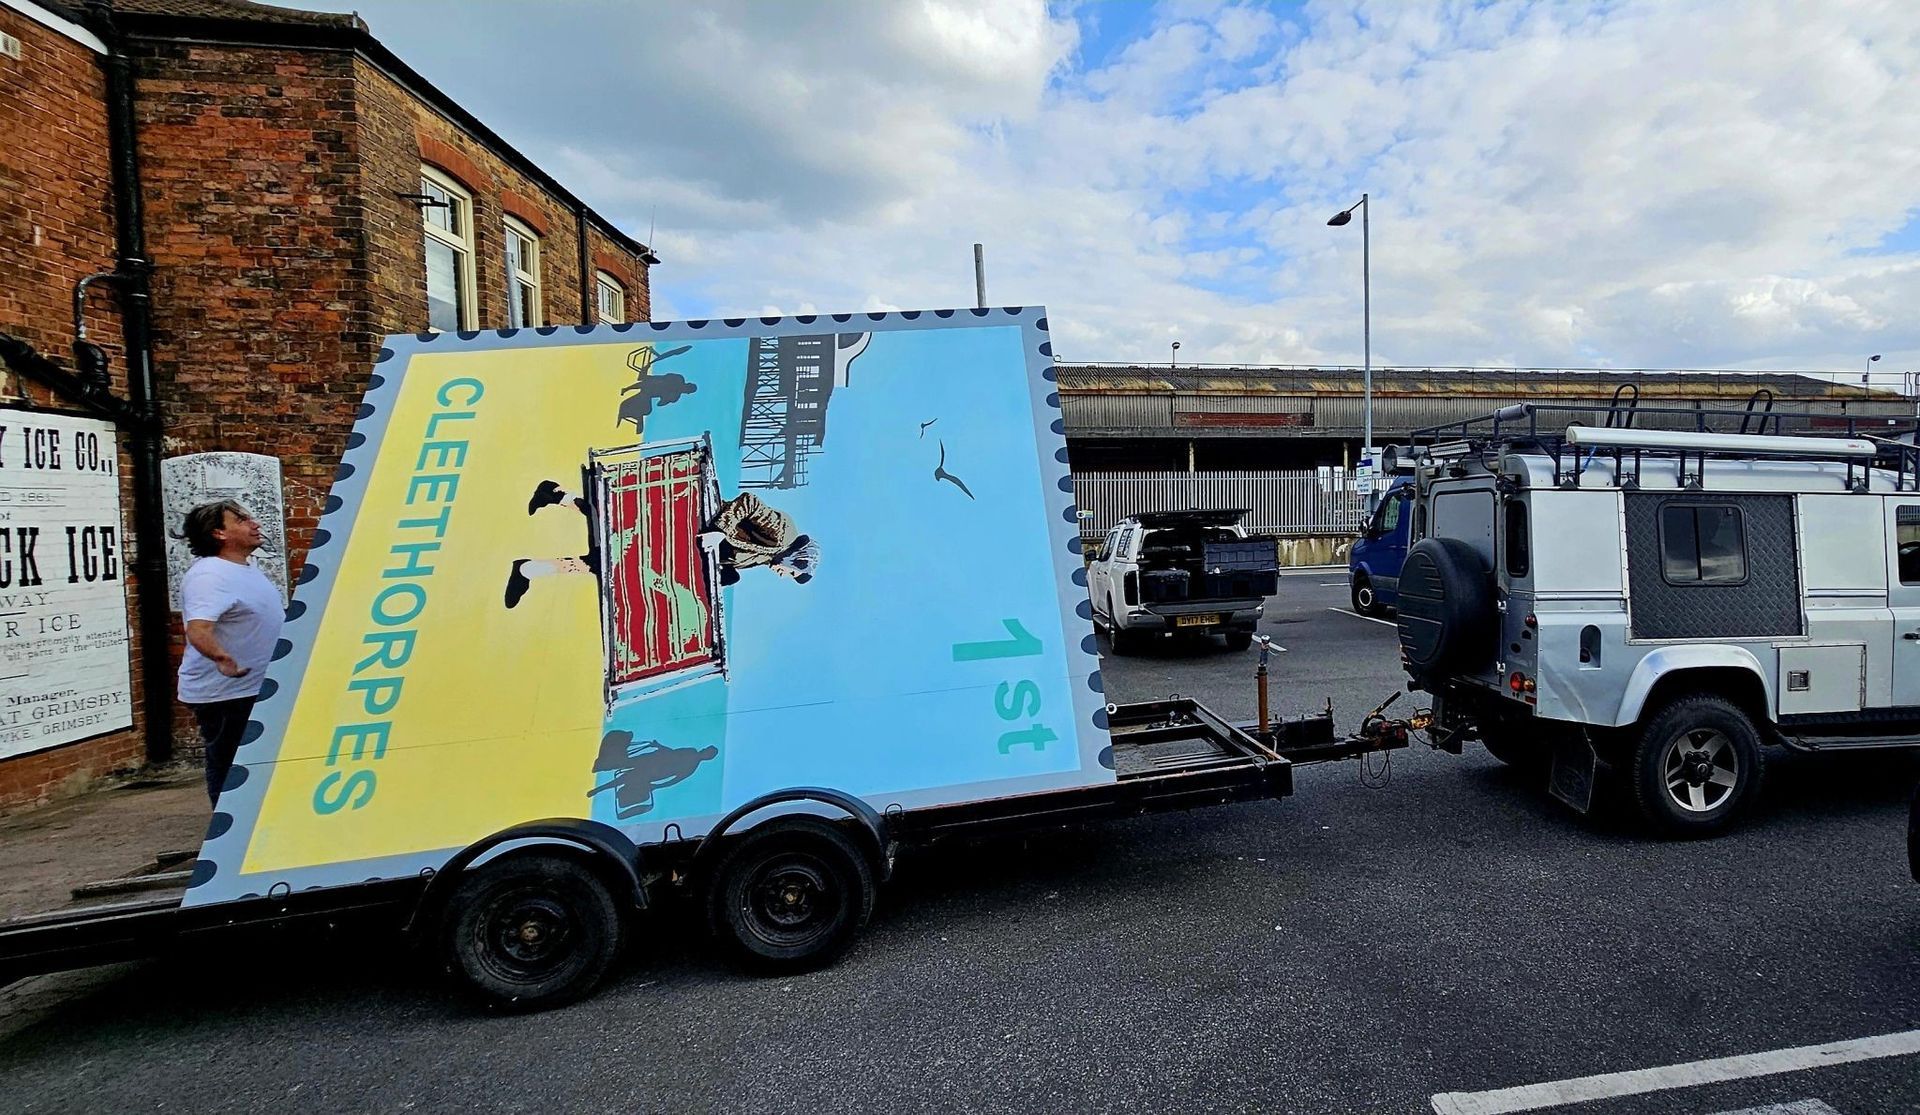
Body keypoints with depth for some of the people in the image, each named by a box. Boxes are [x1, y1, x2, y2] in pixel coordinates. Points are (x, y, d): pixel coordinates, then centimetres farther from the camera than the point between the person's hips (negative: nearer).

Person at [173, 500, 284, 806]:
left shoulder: (247, 570, 11)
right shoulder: (209, 575, -20)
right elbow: (199, 631, -36)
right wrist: (222, 658, -49)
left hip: (258, 691, 10)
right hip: (224, 697, -10)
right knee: (229, 779, -1)